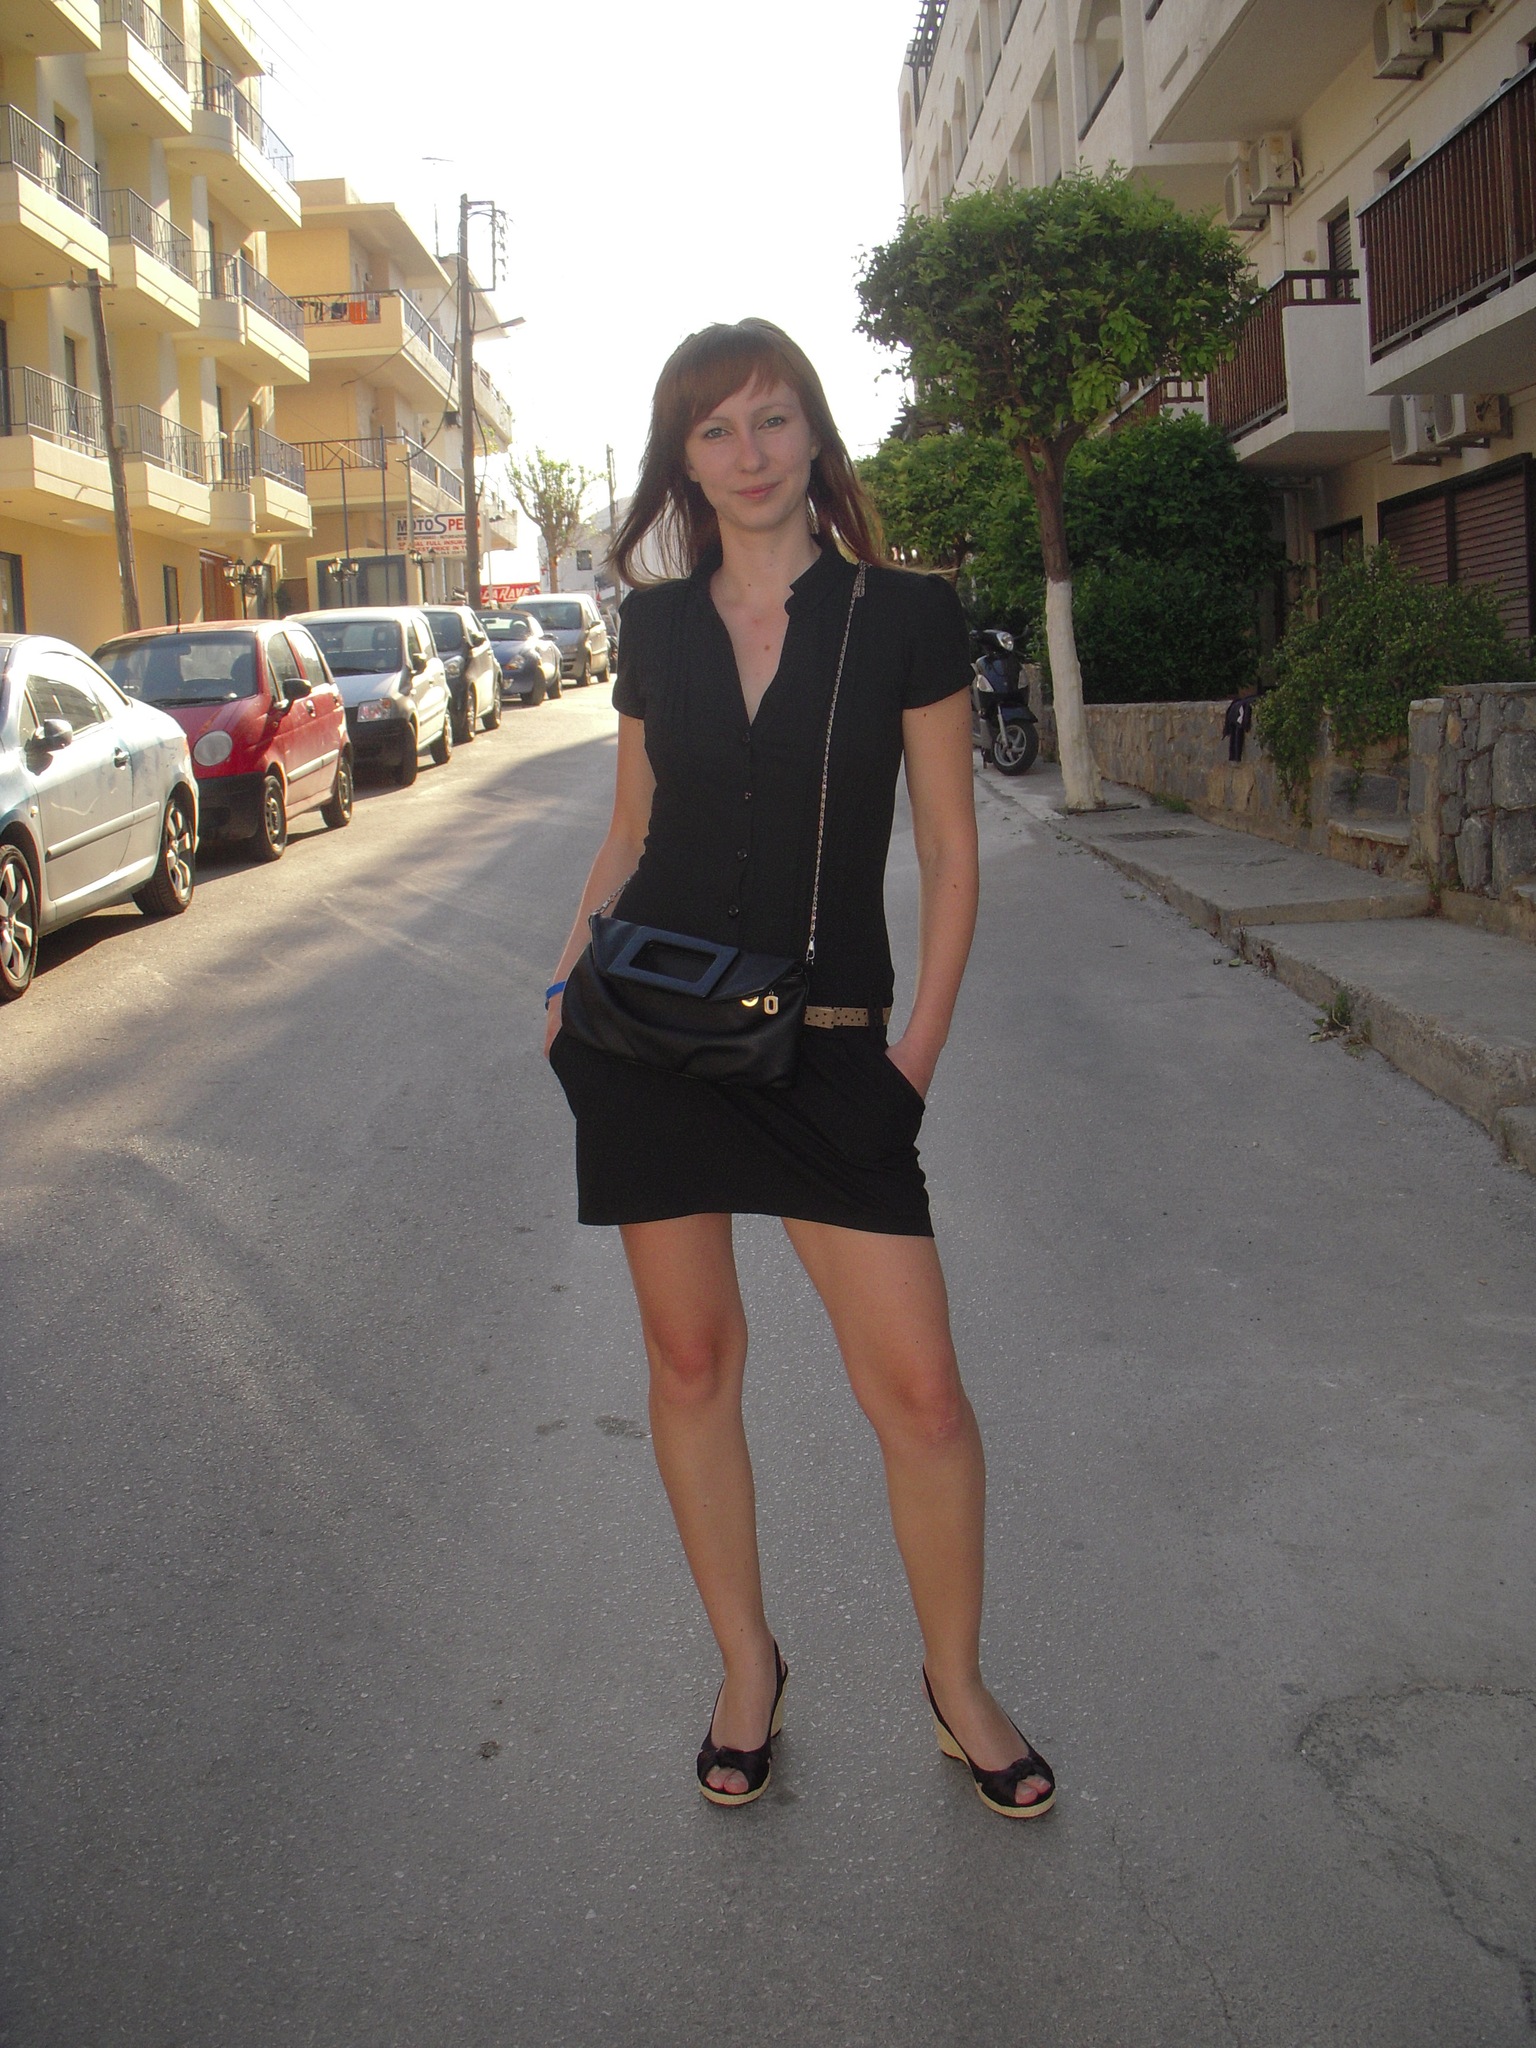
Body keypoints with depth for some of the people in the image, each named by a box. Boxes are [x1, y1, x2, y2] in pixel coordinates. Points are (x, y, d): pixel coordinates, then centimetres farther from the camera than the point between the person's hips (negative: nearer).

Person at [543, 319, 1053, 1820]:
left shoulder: (905, 617, -1)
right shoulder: (657, 629, 7)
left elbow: (948, 852, 1)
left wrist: (919, 1043, -5)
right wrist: (570, 975, 5)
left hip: (828, 1049, -2)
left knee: (920, 1387, -4)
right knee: (691, 1356, 9)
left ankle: (957, 1685, 20)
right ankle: (746, 1668, 29)